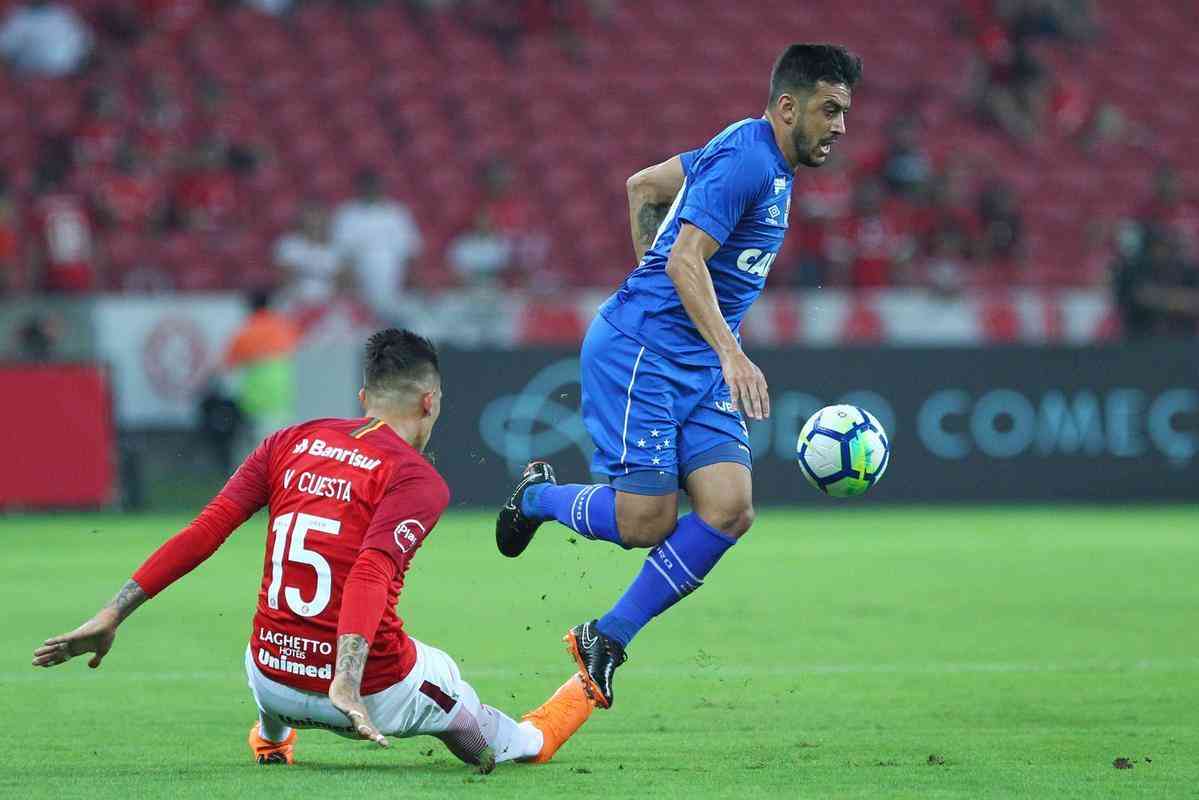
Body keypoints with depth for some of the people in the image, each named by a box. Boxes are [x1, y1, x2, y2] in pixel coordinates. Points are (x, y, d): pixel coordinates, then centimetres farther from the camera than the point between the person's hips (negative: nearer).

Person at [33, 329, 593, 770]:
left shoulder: (289, 443, 6)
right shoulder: (418, 478, -9)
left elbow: (203, 532, -1)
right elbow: (371, 573, -26)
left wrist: (112, 616, -1)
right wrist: (346, 686, -37)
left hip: (273, 677, 5)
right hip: (377, 691, -5)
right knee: (520, 745, 16)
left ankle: (271, 738, 62)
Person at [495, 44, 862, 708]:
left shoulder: (760, 157, 15)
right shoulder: (746, 160, -16)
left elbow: (643, 186, 26)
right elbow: (685, 260, -25)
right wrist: (731, 352, -33)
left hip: (699, 369, 10)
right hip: (639, 354, -9)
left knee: (729, 510, -8)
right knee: (646, 522, -11)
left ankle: (607, 638, 1)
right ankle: (538, 497, 20)